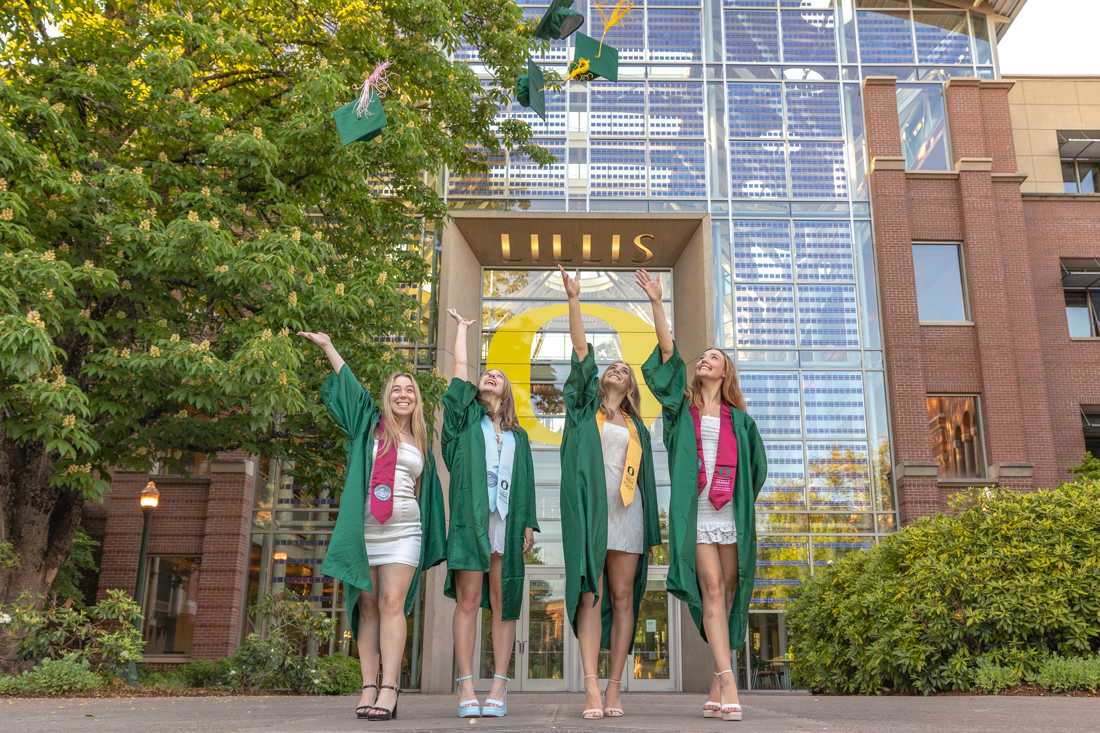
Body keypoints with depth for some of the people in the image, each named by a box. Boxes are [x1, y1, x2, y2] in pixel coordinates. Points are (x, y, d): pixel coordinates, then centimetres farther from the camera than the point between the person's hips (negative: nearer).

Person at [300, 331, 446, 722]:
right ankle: (369, 686, 1)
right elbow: (348, 384, 10)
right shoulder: (369, 424, 12)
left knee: (392, 605, -10)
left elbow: (424, 494, 19)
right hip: (364, 529, 0)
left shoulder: (420, 445, 17)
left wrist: (431, 541, 14)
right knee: (367, 606, -1)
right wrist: (327, 345, 7)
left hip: (403, 531, 0)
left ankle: (389, 689, -14)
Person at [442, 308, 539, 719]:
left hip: (507, 520, 2)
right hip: (471, 516, -2)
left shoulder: (519, 436, 23)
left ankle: (499, 687, -3)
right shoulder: (467, 419, 18)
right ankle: (466, 688, -10)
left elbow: (526, 482, 16)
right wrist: (462, 329, 24)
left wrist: (529, 524, 5)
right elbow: (460, 372, 13)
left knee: (502, 604, -2)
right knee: (468, 600, -9)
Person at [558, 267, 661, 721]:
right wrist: (574, 300, 2)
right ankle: (591, 689, -13)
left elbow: (645, 478, 18)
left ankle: (614, 688, 0)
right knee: (590, 593, -9)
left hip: (626, 511, 3)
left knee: (622, 596, -1)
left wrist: (652, 529, 10)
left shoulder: (636, 426, 22)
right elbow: (581, 351, 7)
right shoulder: (585, 409, 15)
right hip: (590, 507, -2)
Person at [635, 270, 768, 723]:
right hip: (696, 510, -2)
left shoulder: (738, 418, 16)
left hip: (732, 511, 2)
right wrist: (656, 302, -2)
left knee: (729, 592, 1)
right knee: (711, 590, -11)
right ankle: (727, 681, -16)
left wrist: (744, 498, 6)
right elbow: (667, 351, 4)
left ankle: (717, 688, 7)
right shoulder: (682, 405, 12)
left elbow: (756, 464, 19)